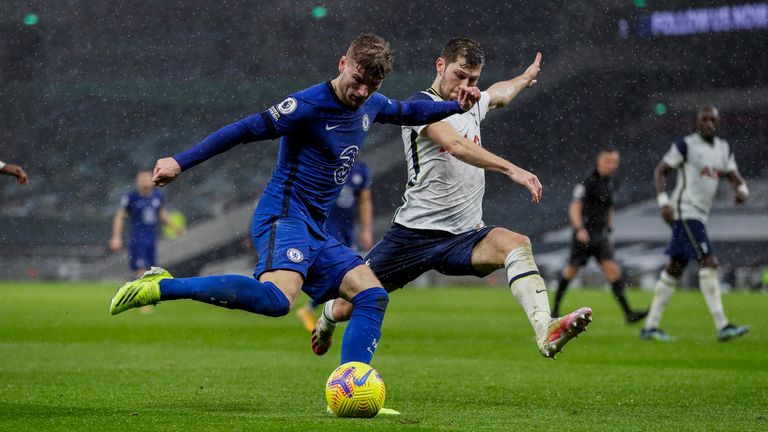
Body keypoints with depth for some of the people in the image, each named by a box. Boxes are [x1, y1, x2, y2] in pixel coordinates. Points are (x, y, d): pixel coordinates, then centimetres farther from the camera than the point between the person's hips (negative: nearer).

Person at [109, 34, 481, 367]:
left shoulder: (371, 105, 12)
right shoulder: (309, 105, -13)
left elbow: (407, 112, 36)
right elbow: (246, 130, -12)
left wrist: (454, 107, 25)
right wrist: (181, 162, -13)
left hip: (314, 231, 9)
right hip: (284, 217, -9)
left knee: (372, 295, -1)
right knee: (278, 298, -34)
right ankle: (161, 286, -28)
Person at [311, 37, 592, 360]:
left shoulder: (471, 105, 16)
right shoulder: (422, 106, -9)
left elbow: (499, 94, 43)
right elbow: (456, 145, -28)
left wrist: (526, 77, 59)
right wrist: (511, 170, -37)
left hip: (464, 236, 5)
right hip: (414, 233, -5)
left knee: (516, 244, -28)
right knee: (346, 307, 4)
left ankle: (546, 332, -47)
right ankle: (327, 320, 44)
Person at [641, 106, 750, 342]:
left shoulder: (723, 148, 14)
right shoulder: (686, 145, -8)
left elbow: (734, 176, 10)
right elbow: (660, 171, -6)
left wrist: (741, 189, -13)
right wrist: (664, 202, -18)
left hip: (699, 215, 9)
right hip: (685, 211, -9)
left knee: (675, 269, 11)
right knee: (708, 263, -16)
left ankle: (650, 326, 16)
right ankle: (722, 326, -19)